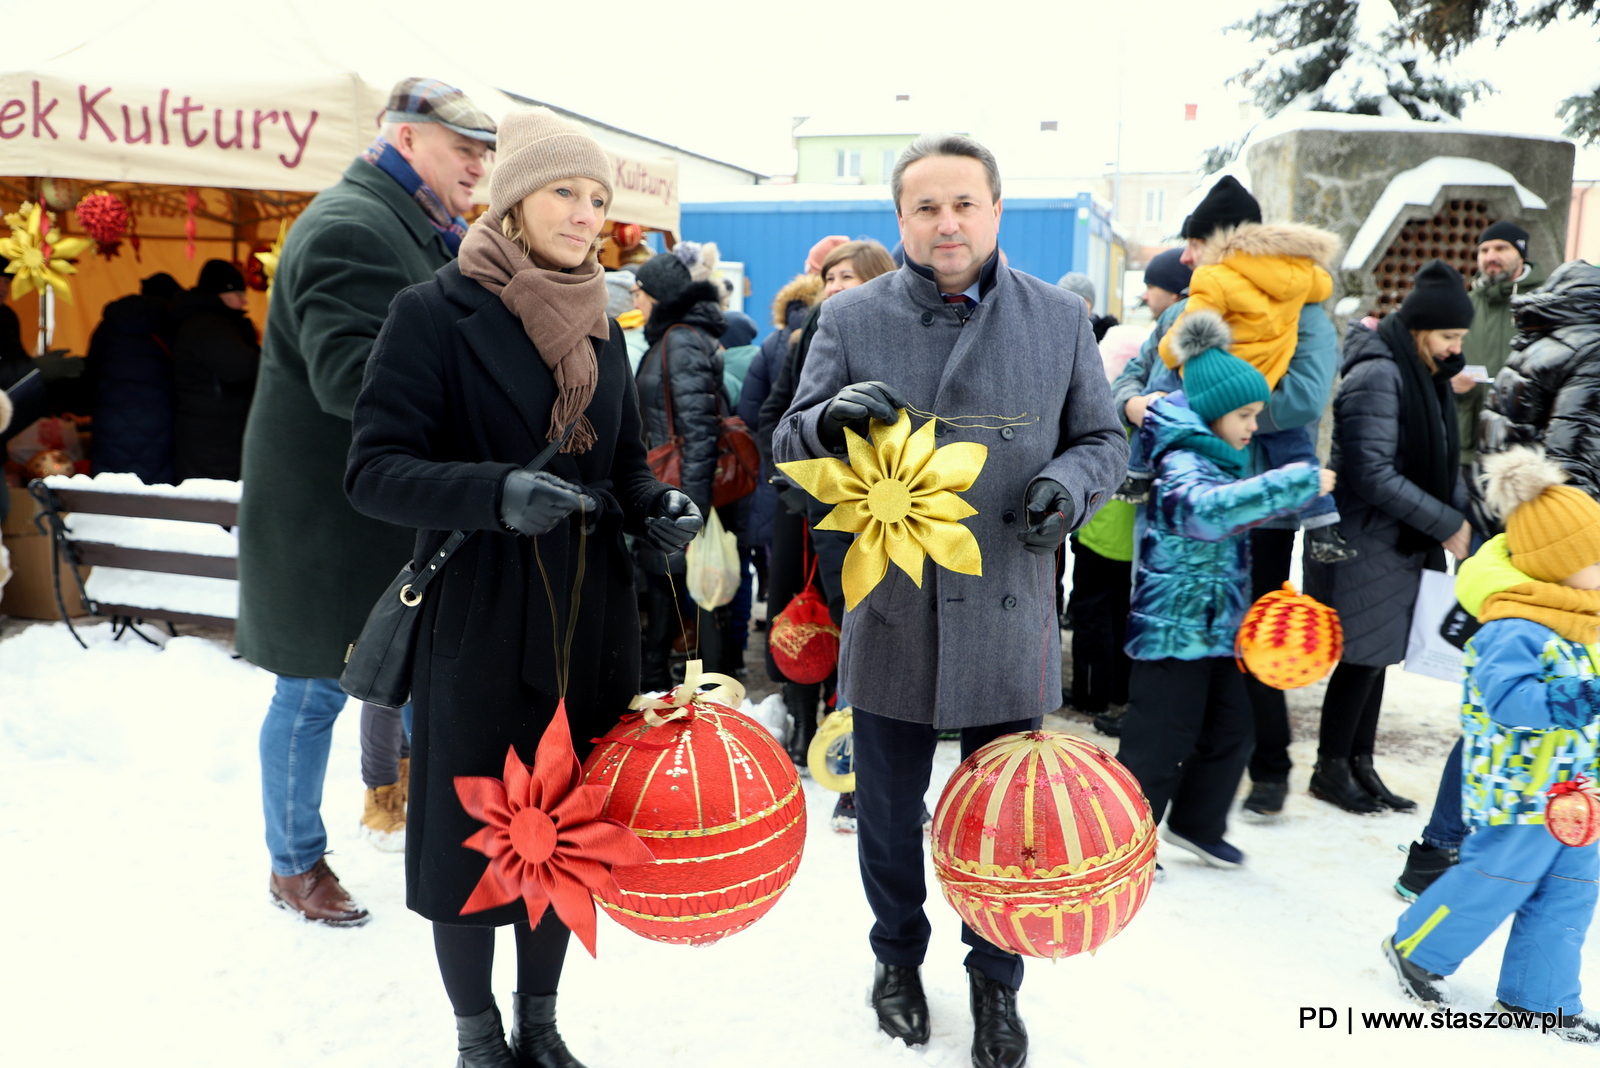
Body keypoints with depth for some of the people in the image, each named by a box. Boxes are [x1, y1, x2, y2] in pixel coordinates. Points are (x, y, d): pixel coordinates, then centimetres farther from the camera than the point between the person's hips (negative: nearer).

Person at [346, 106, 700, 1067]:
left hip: (592, 625, 5)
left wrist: (658, 505, -6)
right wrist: (497, 493, -30)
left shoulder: (602, 327, 10)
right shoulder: (437, 312, -8)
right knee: (472, 833, 8)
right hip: (478, 622, -5)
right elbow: (376, 470, -14)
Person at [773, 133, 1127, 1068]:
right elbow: (788, 446, 0)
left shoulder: (1060, 317, 2)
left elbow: (1105, 439, 8)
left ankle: (997, 981, 36)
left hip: (1009, 614, 0)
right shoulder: (853, 316, 0)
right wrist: (831, 419, -24)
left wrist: (1068, 483, -15)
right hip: (890, 612, 0)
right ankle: (898, 956, 42)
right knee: (889, 810, 16)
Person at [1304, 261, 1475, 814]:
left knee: (1378, 655, 13)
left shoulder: (1425, 375, 13)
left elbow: (1439, 461, 17)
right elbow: (1373, 475, -22)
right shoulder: (1377, 376, -17)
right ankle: (1331, 768, 14)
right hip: (1364, 544, -9)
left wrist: (1461, 510, 1)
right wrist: (1446, 523, -16)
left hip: (1401, 542, 9)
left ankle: (1360, 764, 24)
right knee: (1363, 656, -2)